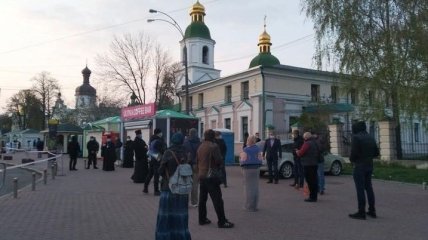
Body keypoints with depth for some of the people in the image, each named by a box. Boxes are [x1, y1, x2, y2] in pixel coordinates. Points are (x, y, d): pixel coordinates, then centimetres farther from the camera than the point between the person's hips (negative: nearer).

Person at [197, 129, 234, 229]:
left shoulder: (200, 147, 10)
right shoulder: (213, 146, -14)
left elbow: (197, 160, 14)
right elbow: (219, 160, -21)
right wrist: (218, 166, -1)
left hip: (201, 175, 8)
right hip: (211, 176, -8)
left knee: (202, 198, 15)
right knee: (217, 199, -4)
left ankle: (202, 219, 22)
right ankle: (222, 221, -1)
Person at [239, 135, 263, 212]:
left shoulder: (246, 150, -11)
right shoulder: (258, 149, 3)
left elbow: (243, 160, -11)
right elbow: (260, 159, 3)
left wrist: (240, 156, 7)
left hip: (248, 169, -5)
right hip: (256, 168, 5)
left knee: (248, 187, 1)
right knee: (255, 187, 10)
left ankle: (249, 206, 4)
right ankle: (254, 205, 17)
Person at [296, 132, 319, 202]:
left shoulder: (307, 144, -15)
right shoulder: (314, 143, 14)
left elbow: (301, 153, -16)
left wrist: (297, 152, 7)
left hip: (308, 165, -9)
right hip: (314, 164, 9)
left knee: (310, 181, -6)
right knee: (314, 180, 11)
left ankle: (312, 197, -5)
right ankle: (315, 196, 17)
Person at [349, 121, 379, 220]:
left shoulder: (356, 137, -13)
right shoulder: (371, 138, 11)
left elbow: (354, 152, -20)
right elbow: (376, 152, 13)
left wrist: (351, 160, -1)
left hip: (359, 166, -8)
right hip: (369, 165, 8)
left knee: (360, 189, -4)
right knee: (369, 187, 15)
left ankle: (361, 212, -1)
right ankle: (372, 211, 22)